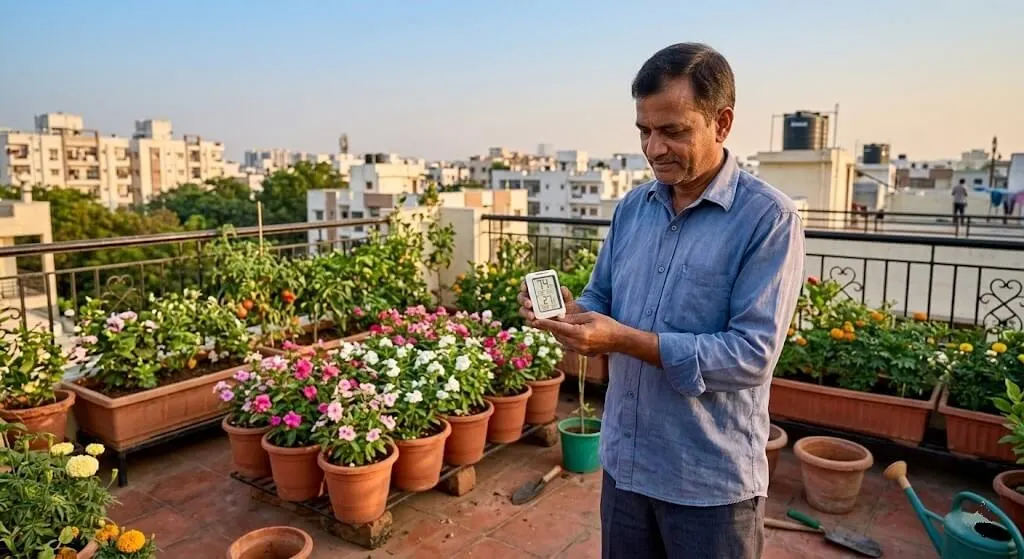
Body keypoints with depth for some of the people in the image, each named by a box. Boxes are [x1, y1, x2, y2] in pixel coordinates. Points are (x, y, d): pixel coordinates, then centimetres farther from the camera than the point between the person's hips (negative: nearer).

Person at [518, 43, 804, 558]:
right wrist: (570, 313, -14)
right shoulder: (633, 206, 3)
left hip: (712, 480, -5)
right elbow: (602, 299, 10)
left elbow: (753, 354, -22)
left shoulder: (769, 218, -15)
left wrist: (628, 341, -27)